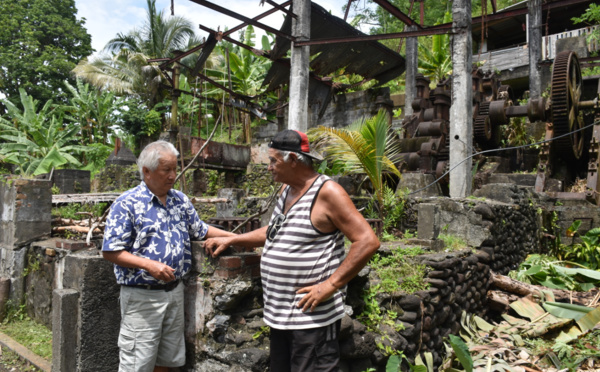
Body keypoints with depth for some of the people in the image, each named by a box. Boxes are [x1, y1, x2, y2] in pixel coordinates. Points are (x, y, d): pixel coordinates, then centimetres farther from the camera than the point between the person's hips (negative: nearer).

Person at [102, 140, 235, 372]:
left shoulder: (180, 200, 6)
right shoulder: (127, 203, -12)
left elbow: (200, 231, 16)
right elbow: (111, 251, -13)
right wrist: (150, 265, -24)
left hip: (175, 291, 6)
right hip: (142, 296, -5)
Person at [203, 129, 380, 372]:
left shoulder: (327, 192, -16)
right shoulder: (287, 190, 10)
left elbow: (368, 242, -20)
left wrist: (330, 285, -22)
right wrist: (230, 240, 17)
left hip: (311, 316, -8)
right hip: (279, 314, 9)